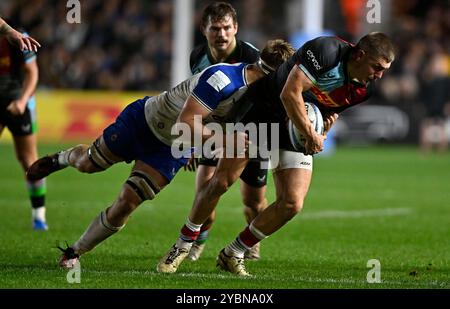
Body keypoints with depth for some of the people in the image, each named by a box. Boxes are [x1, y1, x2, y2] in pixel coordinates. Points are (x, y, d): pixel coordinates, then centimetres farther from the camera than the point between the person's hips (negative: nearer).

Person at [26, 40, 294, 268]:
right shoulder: (223, 78, -37)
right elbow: (185, 125, -39)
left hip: (172, 150, 5)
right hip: (143, 121, -5)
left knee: (126, 204, -5)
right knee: (87, 163, 15)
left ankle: (75, 252, 13)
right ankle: (61, 159, 53)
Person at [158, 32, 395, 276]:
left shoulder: (364, 88, -7)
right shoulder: (326, 50, -28)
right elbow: (289, 93, -31)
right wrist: (311, 135, -25)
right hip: (261, 109, -5)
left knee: (292, 204, -10)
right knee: (221, 182, -10)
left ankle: (232, 255, 8)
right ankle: (183, 245, 12)